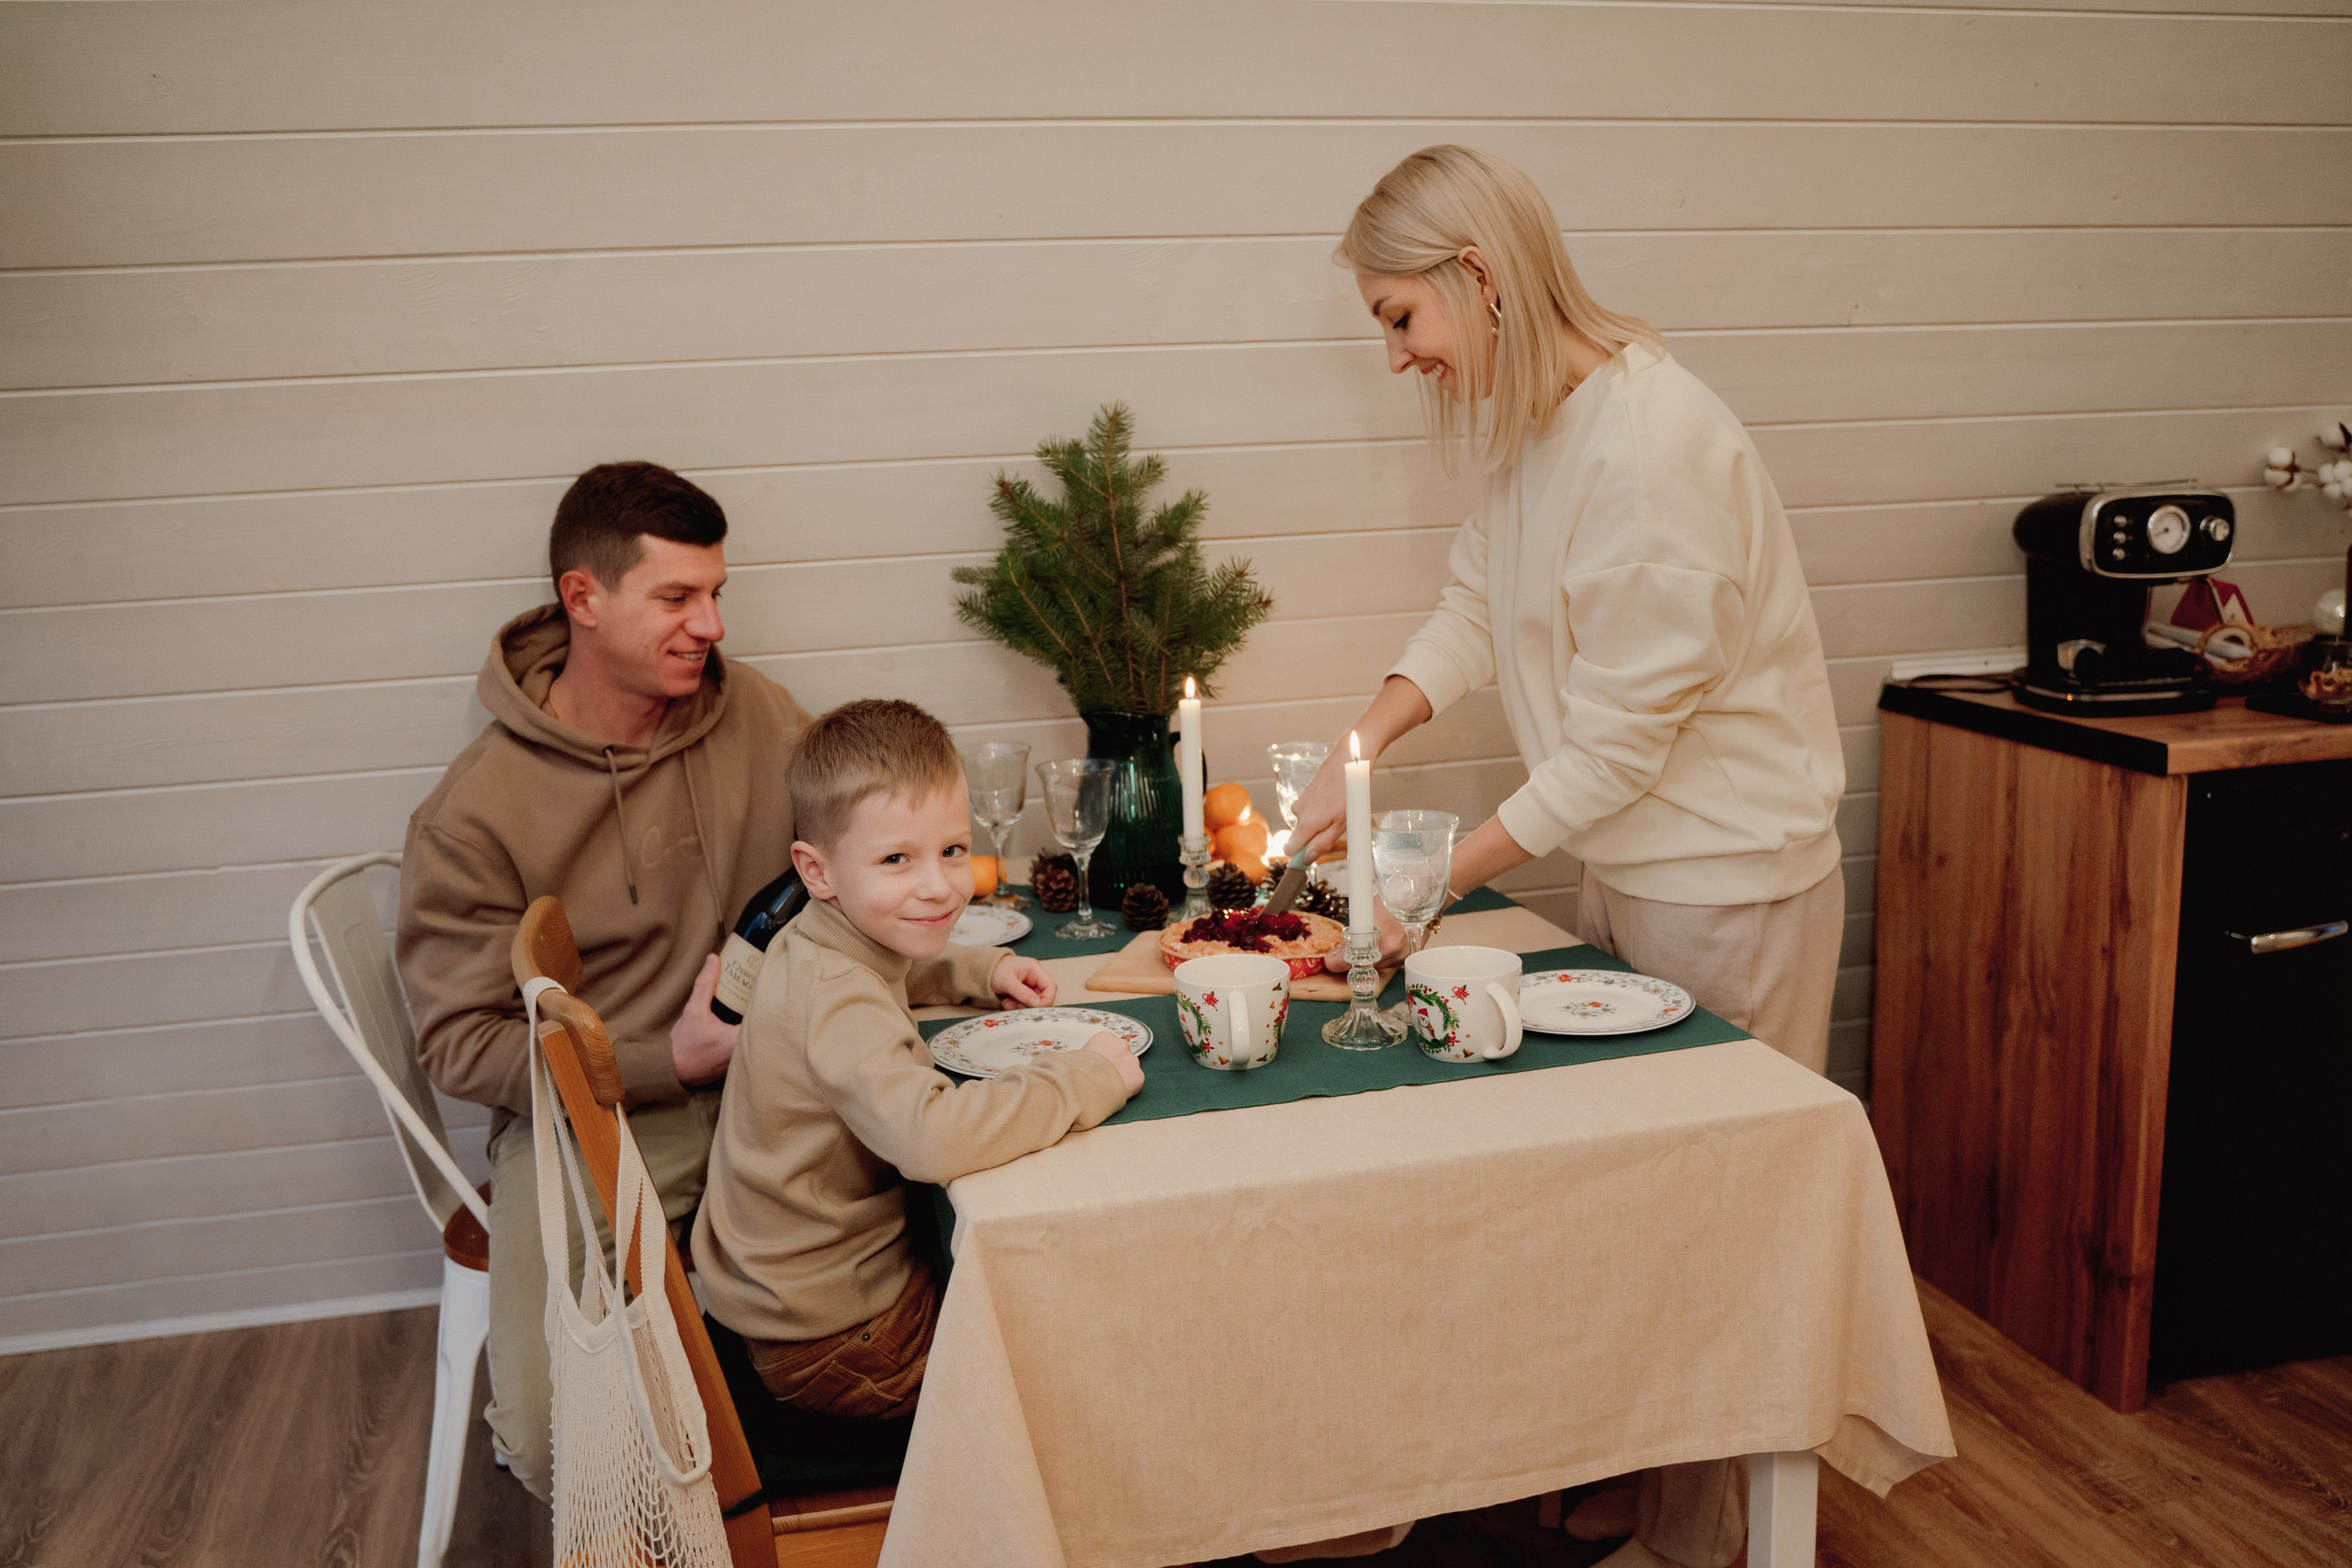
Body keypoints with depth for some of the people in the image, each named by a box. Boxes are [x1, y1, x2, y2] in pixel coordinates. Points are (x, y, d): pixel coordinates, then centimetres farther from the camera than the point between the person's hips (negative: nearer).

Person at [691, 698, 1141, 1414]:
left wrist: (986, 969, 10)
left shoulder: (821, 946, 1)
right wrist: (1087, 1079, -34)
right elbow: (933, 1137, -47)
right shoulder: (834, 1005, -31)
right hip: (831, 1344, -9)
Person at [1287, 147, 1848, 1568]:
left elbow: (1625, 732, -23)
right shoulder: (1538, 420, 4)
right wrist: (1358, 756, -2)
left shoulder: (1650, 442, -26)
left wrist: (1452, 872, -15)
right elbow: (1476, 608, 12)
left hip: (1726, 881, -9)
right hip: (1629, 860, 9)